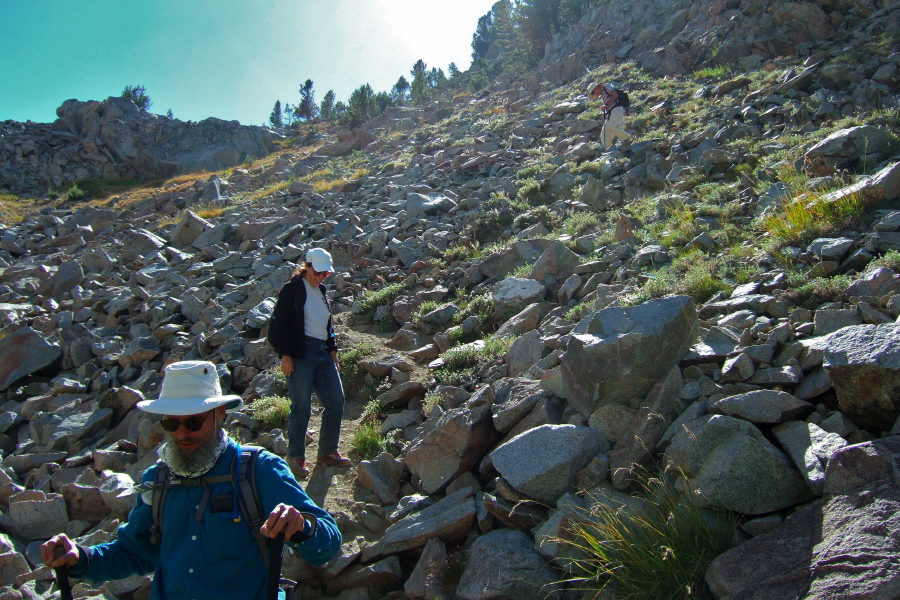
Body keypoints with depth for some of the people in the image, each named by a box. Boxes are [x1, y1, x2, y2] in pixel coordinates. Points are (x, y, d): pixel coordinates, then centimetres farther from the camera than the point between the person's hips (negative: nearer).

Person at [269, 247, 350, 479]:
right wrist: (285, 355, -14)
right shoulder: (293, 288, -2)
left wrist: (333, 353, 17)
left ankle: (327, 452, 17)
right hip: (300, 353, -7)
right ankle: (296, 457, 7)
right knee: (301, 406, -7)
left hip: (323, 354, 7)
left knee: (336, 401, 4)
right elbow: (280, 322, -8)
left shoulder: (322, 291, 20)